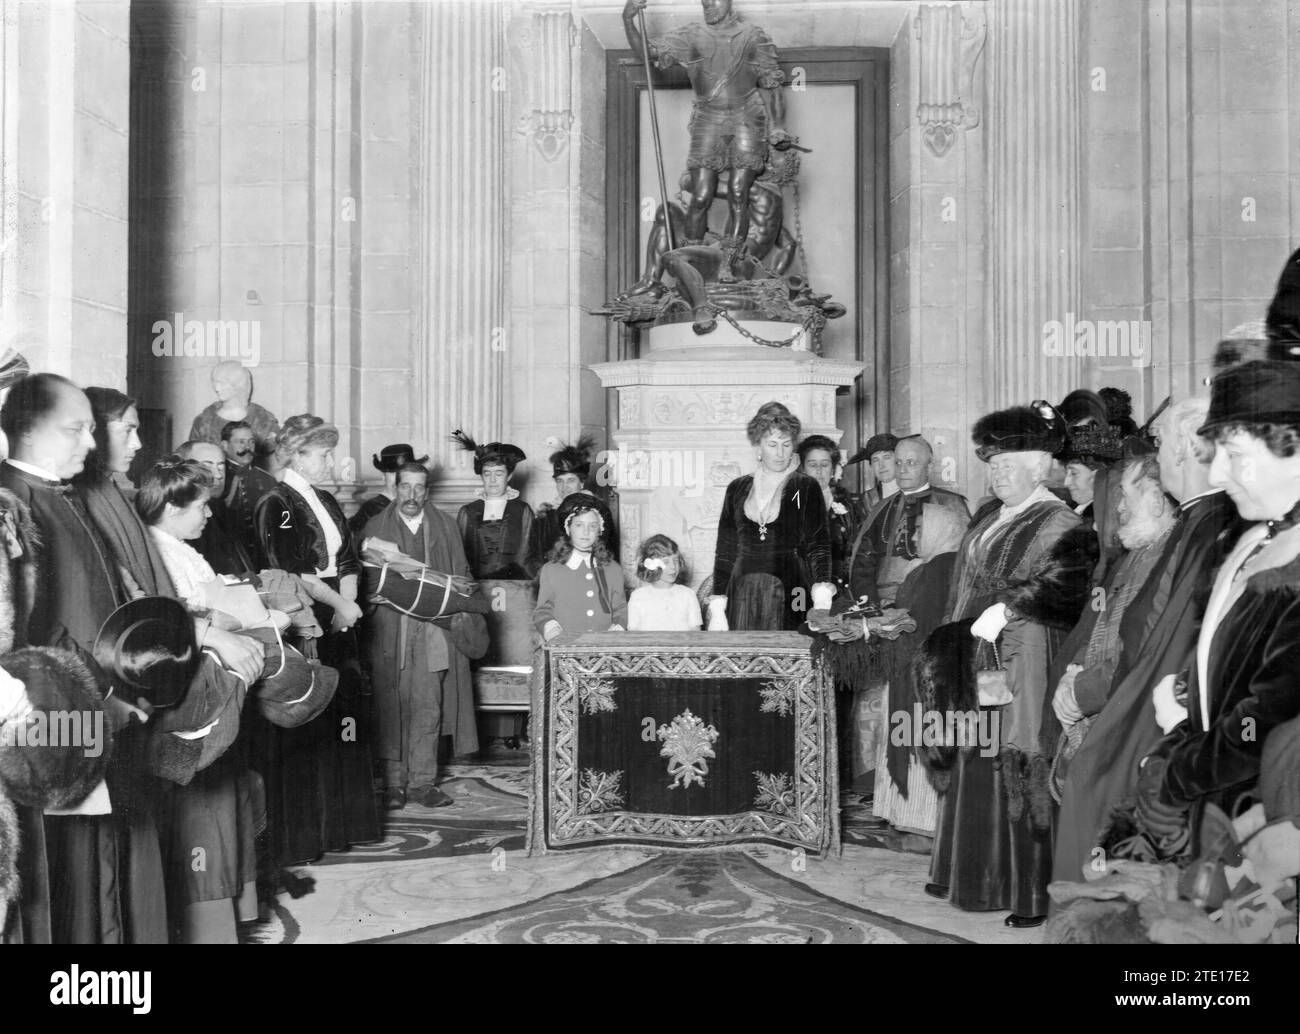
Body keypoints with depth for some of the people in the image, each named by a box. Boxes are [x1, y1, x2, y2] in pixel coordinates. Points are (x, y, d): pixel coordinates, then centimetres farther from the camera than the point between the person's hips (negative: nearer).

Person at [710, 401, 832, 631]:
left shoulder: (806, 489, 5)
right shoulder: (738, 489, 11)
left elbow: (819, 547, -3)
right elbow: (725, 552, 11)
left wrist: (822, 602, -18)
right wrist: (717, 610, 3)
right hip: (743, 600, 2)